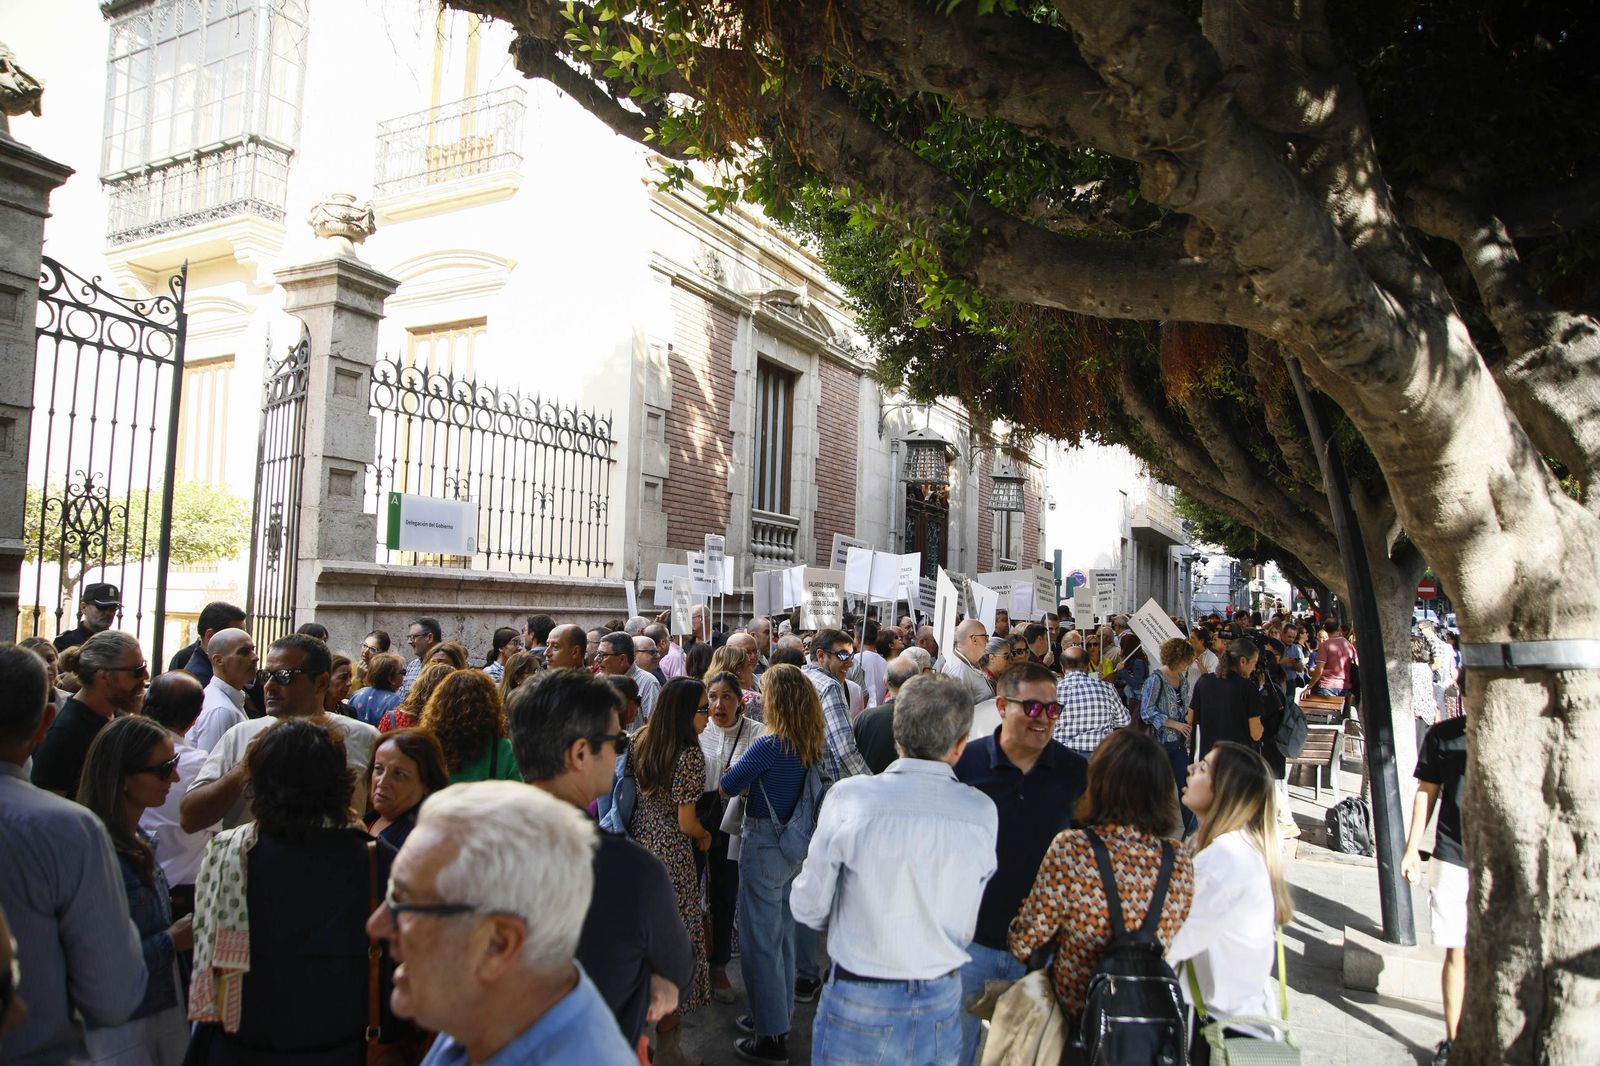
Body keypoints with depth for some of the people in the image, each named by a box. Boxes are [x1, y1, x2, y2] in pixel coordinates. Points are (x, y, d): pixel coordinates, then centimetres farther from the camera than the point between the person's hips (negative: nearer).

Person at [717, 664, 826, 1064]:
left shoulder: (769, 746, -23)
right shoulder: (818, 744, -2)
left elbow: (726, 788, -12)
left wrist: (743, 777, 7)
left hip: (764, 846, -7)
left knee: (760, 940, 6)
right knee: (784, 932, 21)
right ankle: (779, 1014, 36)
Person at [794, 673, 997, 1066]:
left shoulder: (849, 797, -18)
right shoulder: (983, 813, -12)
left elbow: (807, 907, -10)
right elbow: (972, 923, -2)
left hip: (857, 1004, -2)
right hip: (941, 1006, 2)